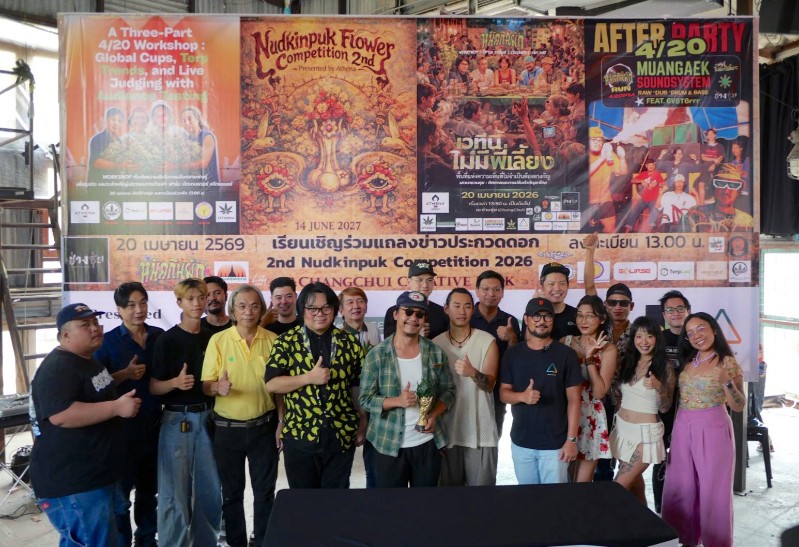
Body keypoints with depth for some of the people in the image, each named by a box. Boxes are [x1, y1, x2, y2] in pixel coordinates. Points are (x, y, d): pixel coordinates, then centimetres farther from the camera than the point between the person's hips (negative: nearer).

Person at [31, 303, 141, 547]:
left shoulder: (88, 361, 14)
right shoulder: (58, 368, -20)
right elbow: (61, 415, -33)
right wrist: (117, 407, -30)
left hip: (95, 476, 11)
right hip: (71, 482, -11)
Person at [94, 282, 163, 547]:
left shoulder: (159, 336, 4)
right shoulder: (108, 341, -8)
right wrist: (125, 374, -22)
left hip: (154, 424, 4)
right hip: (122, 427, -4)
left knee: (150, 489, 18)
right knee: (120, 492, 5)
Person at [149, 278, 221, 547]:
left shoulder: (212, 337, 6)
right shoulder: (167, 339, -8)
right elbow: (153, 387, -8)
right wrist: (176, 382, -26)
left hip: (207, 418, 4)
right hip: (177, 419, -4)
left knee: (210, 489, 11)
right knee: (175, 491, 1)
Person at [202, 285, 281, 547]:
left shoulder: (272, 340, -2)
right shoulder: (218, 340, -6)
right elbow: (206, 386, -4)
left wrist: (281, 423, -1)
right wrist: (218, 387, -27)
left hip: (264, 426, 1)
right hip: (227, 428, 0)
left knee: (265, 491, 9)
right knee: (231, 492, 13)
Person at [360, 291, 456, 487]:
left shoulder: (436, 353, 1)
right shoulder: (376, 355, -7)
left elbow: (448, 391, 6)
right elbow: (365, 398, -7)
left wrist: (434, 415, -11)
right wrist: (397, 401, -21)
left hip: (428, 443, 2)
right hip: (389, 445, -2)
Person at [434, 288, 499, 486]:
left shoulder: (487, 341, -4)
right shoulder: (436, 343, 3)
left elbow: (490, 384, -13)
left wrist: (473, 373, -33)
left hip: (480, 431, -2)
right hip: (448, 429, 2)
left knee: (481, 487, 3)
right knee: (449, 486, 13)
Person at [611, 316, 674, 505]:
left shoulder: (664, 368, -7)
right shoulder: (627, 362, 6)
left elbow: (665, 408, -6)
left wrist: (659, 387, -24)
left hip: (645, 432, -5)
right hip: (622, 427, 5)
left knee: (619, 488, -6)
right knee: (634, 485, 14)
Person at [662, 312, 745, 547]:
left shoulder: (728, 363, -7)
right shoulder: (688, 361, 8)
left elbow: (739, 406, -11)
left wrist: (727, 382, -27)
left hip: (712, 430, -5)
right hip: (683, 430, 6)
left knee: (712, 489, 5)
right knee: (681, 487, 12)